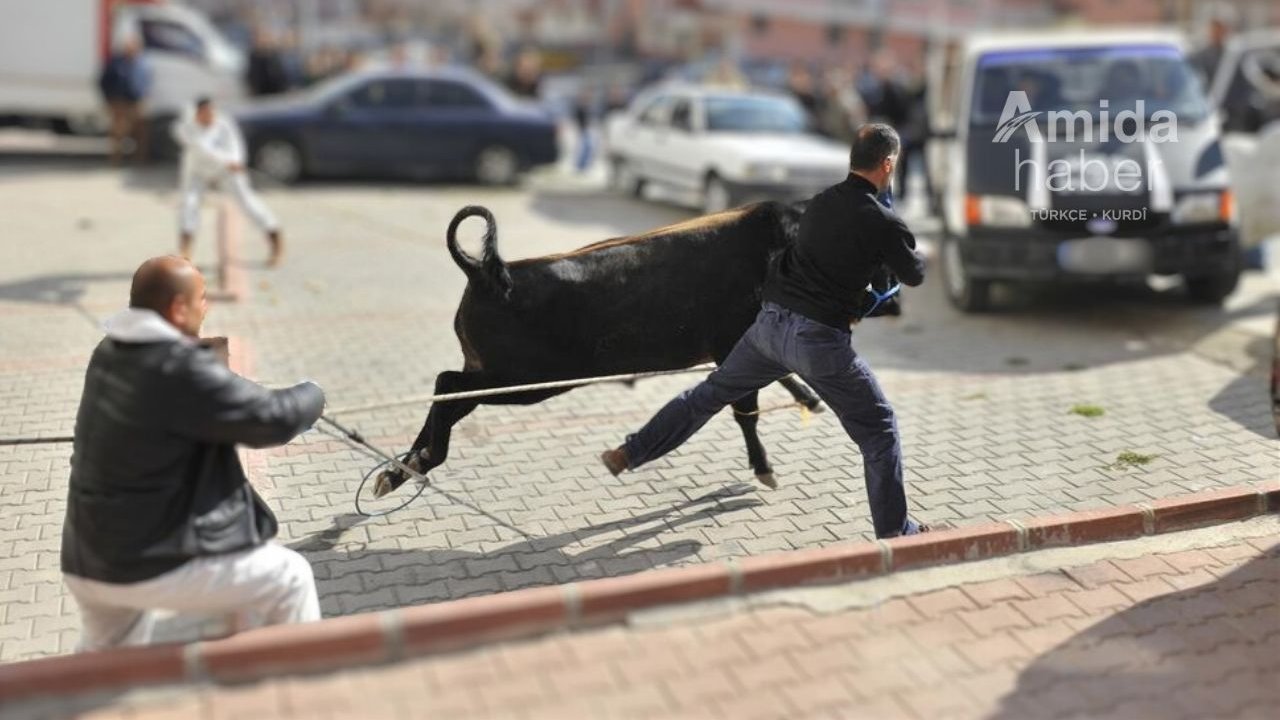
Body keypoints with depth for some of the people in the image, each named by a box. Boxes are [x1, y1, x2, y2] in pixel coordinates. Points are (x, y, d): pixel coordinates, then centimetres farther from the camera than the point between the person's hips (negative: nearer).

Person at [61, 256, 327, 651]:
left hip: (85, 560, 9)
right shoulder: (183, 370, -23)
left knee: (105, 655, 35)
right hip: (151, 562, -9)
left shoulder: (109, 355, 4)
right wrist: (312, 394, 5)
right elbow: (276, 418, -15)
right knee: (290, 578, 7)